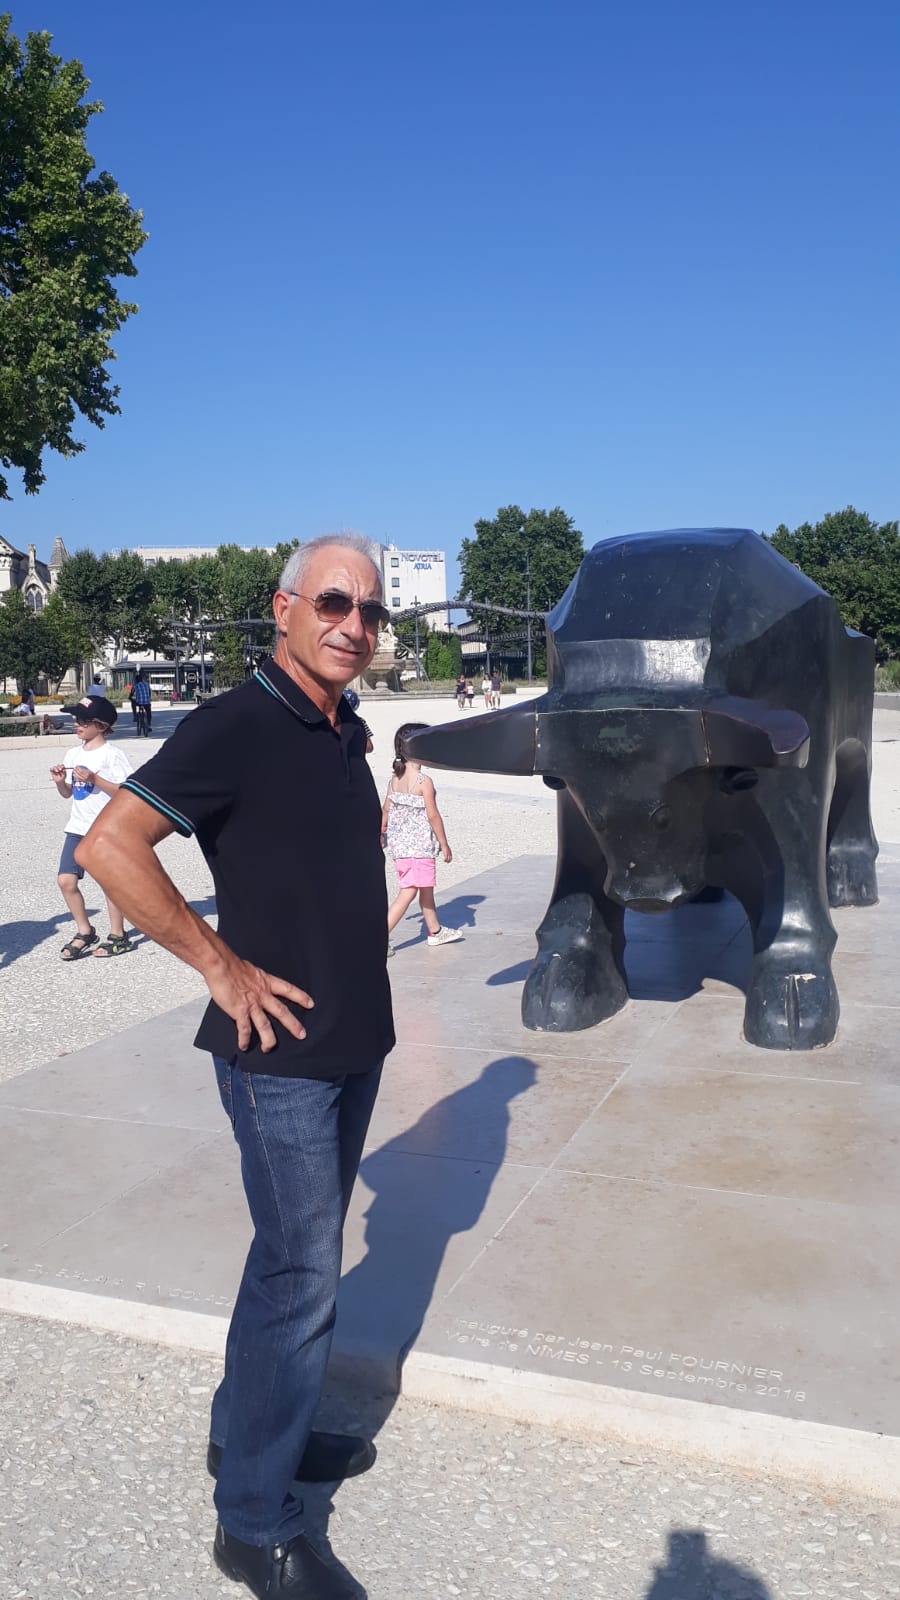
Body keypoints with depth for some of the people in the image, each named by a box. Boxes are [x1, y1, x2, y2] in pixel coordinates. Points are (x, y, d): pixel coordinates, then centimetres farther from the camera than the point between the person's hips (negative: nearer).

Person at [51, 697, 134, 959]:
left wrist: (94, 778, -22)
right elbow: (68, 793, 17)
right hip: (78, 827, 6)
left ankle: (118, 936, 16)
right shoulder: (72, 755, 10)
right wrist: (60, 781, -4)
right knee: (66, 880, 0)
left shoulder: (111, 755, -10)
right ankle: (84, 932, 16)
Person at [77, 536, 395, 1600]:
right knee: (301, 1277, 0)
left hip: (354, 1041, 8)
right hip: (282, 1049, -8)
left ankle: (250, 1430, 40)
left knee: (298, 1254, 20)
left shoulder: (344, 733, 9)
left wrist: (364, 918, 11)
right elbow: (110, 847, -25)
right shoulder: (235, 727, -17)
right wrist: (221, 966, -22)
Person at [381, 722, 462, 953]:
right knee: (408, 892, -2)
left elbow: (385, 810, 10)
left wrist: (381, 835, 23)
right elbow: (433, 816, -14)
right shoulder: (424, 782, -16)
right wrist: (444, 844, -5)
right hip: (419, 846, -8)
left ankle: (435, 930, 34)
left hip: (398, 845, 8)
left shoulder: (395, 780, 5)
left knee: (426, 888, 21)